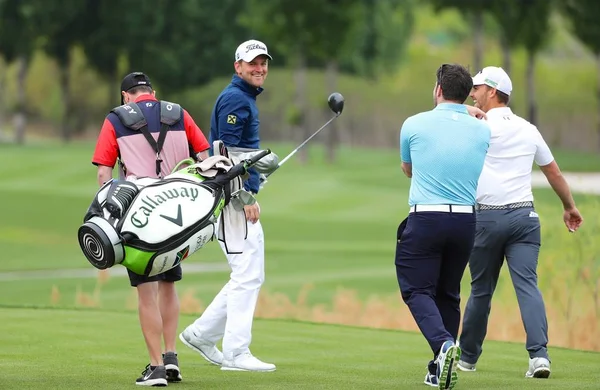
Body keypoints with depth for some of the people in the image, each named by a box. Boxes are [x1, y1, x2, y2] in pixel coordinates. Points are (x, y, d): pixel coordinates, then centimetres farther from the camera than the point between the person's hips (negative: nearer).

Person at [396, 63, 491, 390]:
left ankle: (444, 344, -25)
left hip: (425, 218, -4)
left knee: (417, 290, 1)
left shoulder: (415, 125, -1)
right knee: (448, 294, 16)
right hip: (466, 219, 4)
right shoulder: (482, 130, 5)